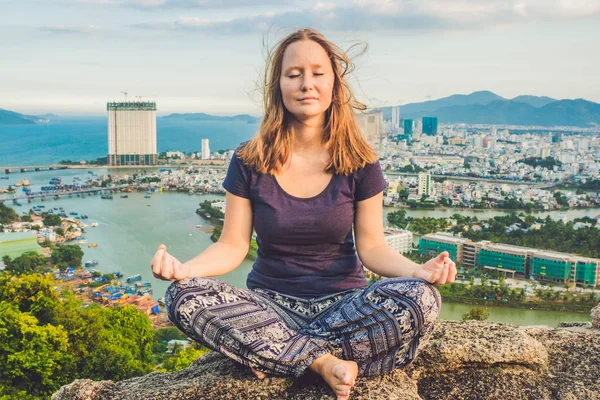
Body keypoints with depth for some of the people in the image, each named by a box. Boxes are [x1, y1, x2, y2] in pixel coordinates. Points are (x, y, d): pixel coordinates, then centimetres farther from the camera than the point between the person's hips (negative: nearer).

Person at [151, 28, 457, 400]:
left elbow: (371, 247, -2)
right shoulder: (250, 161, -1)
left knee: (421, 300, -31)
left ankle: (272, 353, -21)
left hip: (343, 303, 1)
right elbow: (233, 246, -3)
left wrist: (419, 271, -23)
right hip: (270, 303, 0)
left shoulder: (358, 162, -2)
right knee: (184, 297, -29)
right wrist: (184, 268, -24)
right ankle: (325, 362, -24)